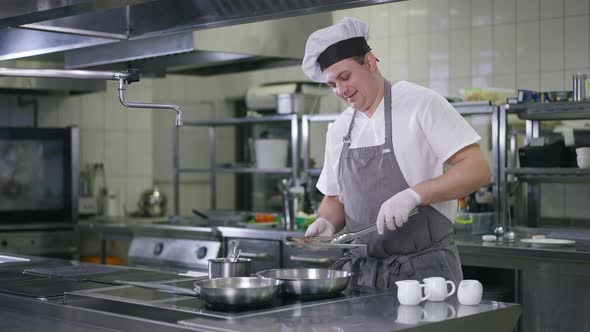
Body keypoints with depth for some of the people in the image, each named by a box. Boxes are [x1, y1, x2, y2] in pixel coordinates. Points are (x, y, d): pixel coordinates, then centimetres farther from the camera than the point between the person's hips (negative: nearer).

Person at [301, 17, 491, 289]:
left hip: (424, 269, -5)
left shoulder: (420, 103, -7)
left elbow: (477, 170, -13)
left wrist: (413, 195, -24)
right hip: (362, 271, 5)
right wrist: (327, 222, -3)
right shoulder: (338, 130, 10)